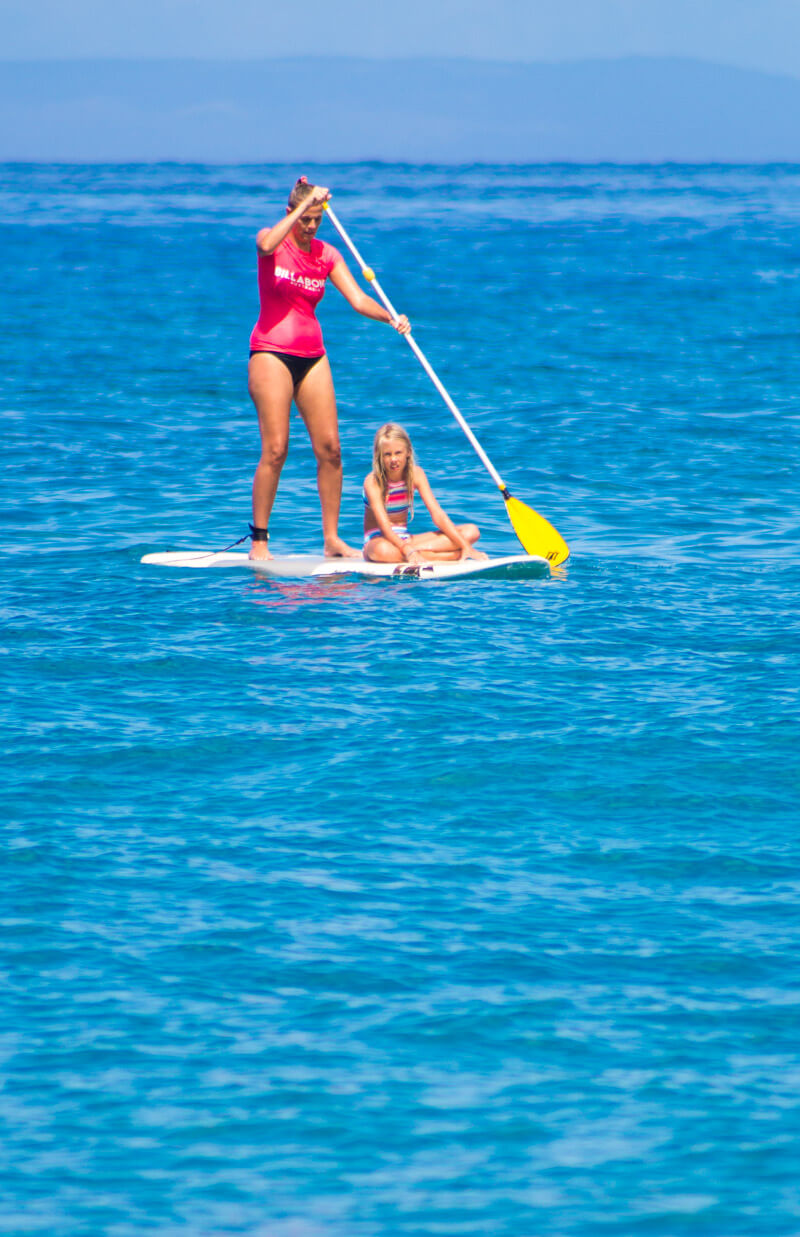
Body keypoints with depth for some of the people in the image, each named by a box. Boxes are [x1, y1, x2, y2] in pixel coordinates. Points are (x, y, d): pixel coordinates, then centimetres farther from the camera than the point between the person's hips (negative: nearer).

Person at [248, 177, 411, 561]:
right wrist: (305, 202, -26)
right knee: (275, 449, -11)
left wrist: (391, 318, -20)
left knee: (329, 447, -2)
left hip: (311, 356, 5)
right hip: (272, 352, -5)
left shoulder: (326, 255, 8)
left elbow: (358, 298, -2)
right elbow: (267, 246, -30)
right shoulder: (272, 240, -3)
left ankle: (331, 537, 4)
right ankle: (258, 539, -4)